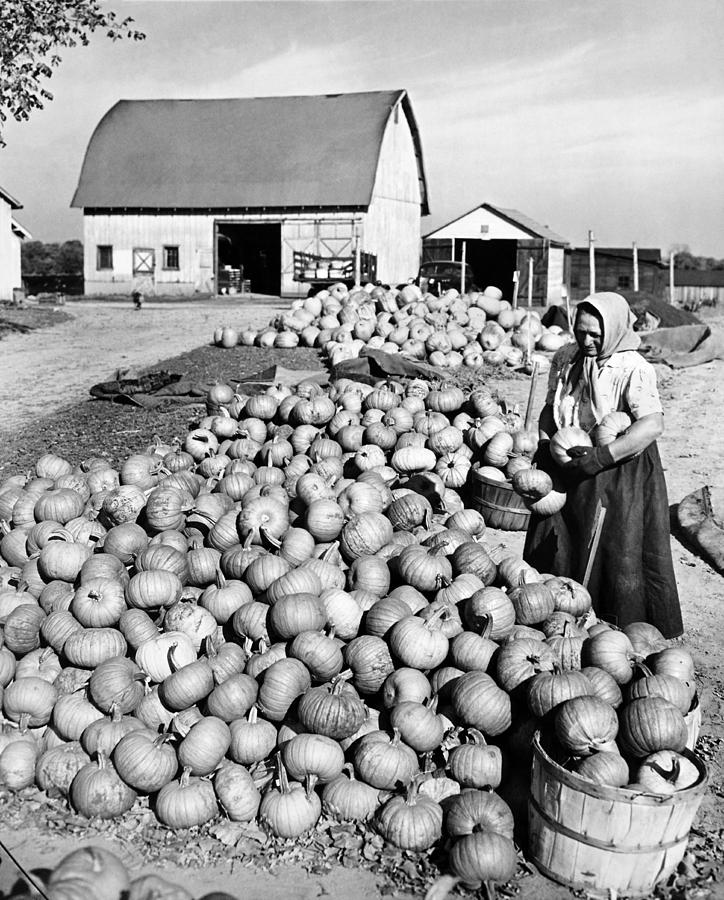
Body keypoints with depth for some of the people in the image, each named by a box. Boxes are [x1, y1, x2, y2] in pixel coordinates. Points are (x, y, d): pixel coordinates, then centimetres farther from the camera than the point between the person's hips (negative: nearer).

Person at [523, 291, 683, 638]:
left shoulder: (633, 369, -16)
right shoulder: (565, 359, 3)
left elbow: (652, 425, -27)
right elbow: (550, 408, 15)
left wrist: (601, 456, -31)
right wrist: (544, 446, 0)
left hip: (620, 475, -6)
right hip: (567, 473, 6)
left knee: (619, 556, 2)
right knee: (554, 551, 13)